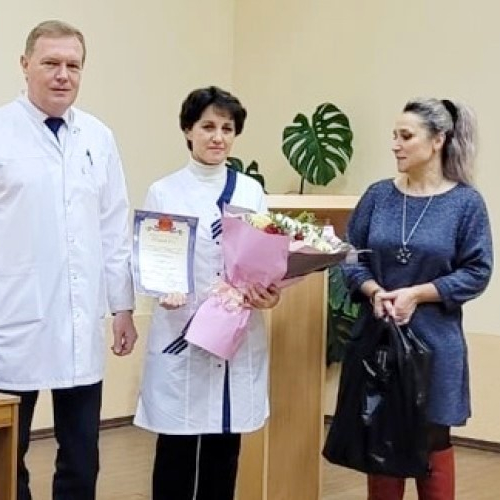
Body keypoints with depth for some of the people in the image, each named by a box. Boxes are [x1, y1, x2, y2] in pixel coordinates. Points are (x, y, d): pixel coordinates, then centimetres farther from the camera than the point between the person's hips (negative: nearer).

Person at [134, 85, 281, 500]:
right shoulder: (163, 193, 0)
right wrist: (165, 291, -22)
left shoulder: (252, 191, 8)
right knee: (176, 450, 2)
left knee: (224, 450, 10)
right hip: (181, 335, -2)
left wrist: (271, 292, -12)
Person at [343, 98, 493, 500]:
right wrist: (375, 291, -13)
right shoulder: (379, 195, 2)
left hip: (434, 341, -3)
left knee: (433, 443, 7)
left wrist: (417, 294, -16)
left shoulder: (466, 202, -6)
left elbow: (477, 272, -7)